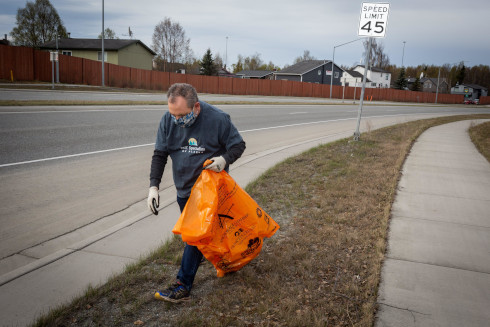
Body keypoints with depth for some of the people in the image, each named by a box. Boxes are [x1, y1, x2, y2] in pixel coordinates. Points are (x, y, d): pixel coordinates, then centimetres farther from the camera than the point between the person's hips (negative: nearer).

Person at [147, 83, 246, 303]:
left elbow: (238, 145, -7)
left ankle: (183, 286, -1)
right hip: (183, 188, 6)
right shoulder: (168, 120, -9)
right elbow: (159, 155, -1)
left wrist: (225, 159, -29)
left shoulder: (218, 119, -21)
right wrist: (154, 186, -11)